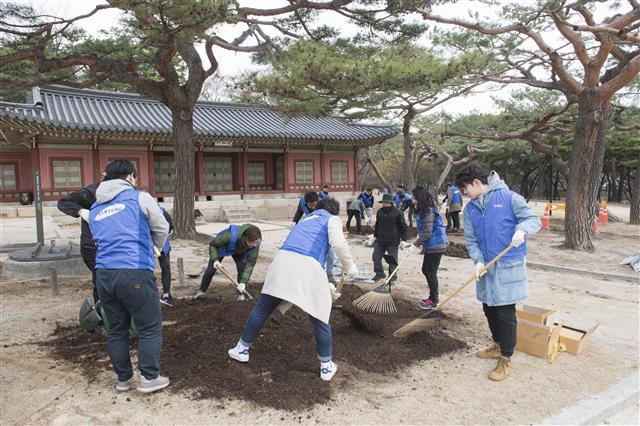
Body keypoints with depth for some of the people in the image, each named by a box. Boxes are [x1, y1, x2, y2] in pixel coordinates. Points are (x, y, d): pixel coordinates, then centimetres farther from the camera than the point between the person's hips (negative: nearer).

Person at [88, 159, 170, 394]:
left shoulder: (94, 210, 19)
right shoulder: (139, 198, 2)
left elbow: (100, 240, 21)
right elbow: (162, 229, 10)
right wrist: (153, 248, 30)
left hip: (104, 274, 6)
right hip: (135, 273, -6)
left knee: (116, 328, 17)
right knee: (150, 328, 7)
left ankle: (123, 378, 27)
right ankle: (149, 377, 11)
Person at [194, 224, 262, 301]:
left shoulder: (255, 245, -38)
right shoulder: (230, 236, -47)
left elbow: (250, 263, -34)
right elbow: (212, 244, -30)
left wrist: (243, 282, -41)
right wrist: (215, 259, -41)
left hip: (239, 251, 2)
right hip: (222, 247, -2)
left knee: (242, 268, -17)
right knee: (211, 269, 1)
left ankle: (240, 293, 3)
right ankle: (201, 290, 26)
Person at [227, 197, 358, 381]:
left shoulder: (306, 220, 36)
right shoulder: (333, 219, 18)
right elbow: (339, 243, -5)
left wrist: (328, 286, 42)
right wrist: (350, 267, 10)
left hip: (283, 261, 5)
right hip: (308, 268, -5)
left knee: (261, 309, 20)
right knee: (321, 320, 12)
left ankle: (242, 349, 32)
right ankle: (326, 366, 23)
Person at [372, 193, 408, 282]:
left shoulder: (397, 213, -9)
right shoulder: (379, 212, 7)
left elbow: (403, 227, -6)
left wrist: (403, 240, -9)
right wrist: (375, 236, 20)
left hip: (393, 242, -5)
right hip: (380, 240, 5)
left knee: (393, 260, 4)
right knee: (376, 257, 8)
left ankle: (392, 277, 17)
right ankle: (379, 274, 24)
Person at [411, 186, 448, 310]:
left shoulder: (428, 212, -21)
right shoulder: (423, 210, 11)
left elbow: (427, 233, -24)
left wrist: (416, 244, -19)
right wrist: (423, 244, 20)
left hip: (436, 246, -10)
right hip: (431, 246, 10)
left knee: (431, 273, -2)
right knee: (425, 270, 17)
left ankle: (433, 301, 10)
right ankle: (433, 297, 29)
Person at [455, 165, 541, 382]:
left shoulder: (509, 197, -8)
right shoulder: (470, 209, 7)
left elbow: (534, 219, -7)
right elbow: (471, 240, 6)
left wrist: (522, 229, -29)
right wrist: (478, 261, -11)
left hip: (509, 266, -6)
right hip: (486, 268, 6)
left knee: (505, 314, -1)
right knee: (489, 309, 18)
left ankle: (505, 360, 12)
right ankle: (498, 346, 39)